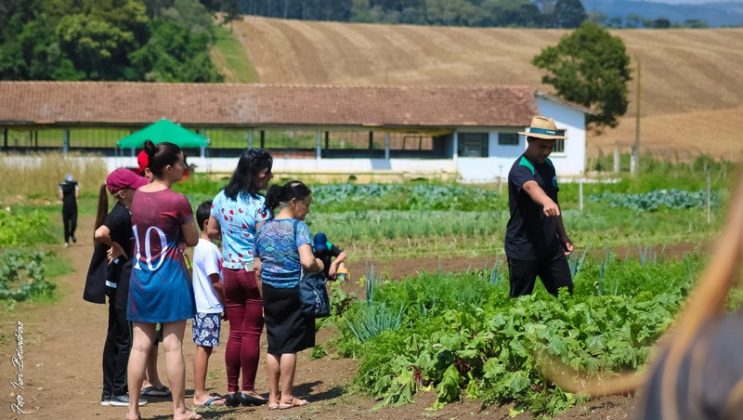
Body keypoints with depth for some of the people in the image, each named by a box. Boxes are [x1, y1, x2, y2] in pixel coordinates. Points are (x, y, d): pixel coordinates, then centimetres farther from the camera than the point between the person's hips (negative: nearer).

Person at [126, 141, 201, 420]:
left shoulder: (137, 196, 4)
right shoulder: (177, 201, -14)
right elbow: (193, 240, -3)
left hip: (140, 275, 5)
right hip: (170, 276, -5)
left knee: (140, 345, 8)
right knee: (173, 345, 1)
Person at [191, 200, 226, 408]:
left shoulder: (201, 246, 14)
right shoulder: (209, 248, -16)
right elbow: (215, 281, -17)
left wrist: (224, 303, 15)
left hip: (203, 305, 9)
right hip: (210, 307, -9)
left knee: (204, 348, 12)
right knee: (204, 348, -6)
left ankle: (200, 392, 17)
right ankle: (200, 394, -3)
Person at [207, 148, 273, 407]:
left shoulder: (222, 198, 4)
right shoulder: (258, 204, -15)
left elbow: (211, 230, 15)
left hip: (230, 271, 6)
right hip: (254, 272, -6)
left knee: (235, 332, 11)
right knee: (252, 332, 2)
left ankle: (231, 390, 14)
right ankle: (247, 390, 6)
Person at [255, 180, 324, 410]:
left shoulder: (264, 228, 6)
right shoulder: (298, 227, -13)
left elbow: (257, 264, 8)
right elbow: (307, 261, -26)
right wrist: (319, 266, -5)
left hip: (269, 291, 5)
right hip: (293, 292, -5)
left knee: (273, 345, 12)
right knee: (290, 345, 4)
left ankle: (273, 396, 16)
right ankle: (286, 396, 9)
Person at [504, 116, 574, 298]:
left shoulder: (548, 165, 9)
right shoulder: (520, 169, -18)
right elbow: (531, 187, -42)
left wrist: (562, 236, 23)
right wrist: (546, 202, -63)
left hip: (550, 245, 8)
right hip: (523, 249, -8)